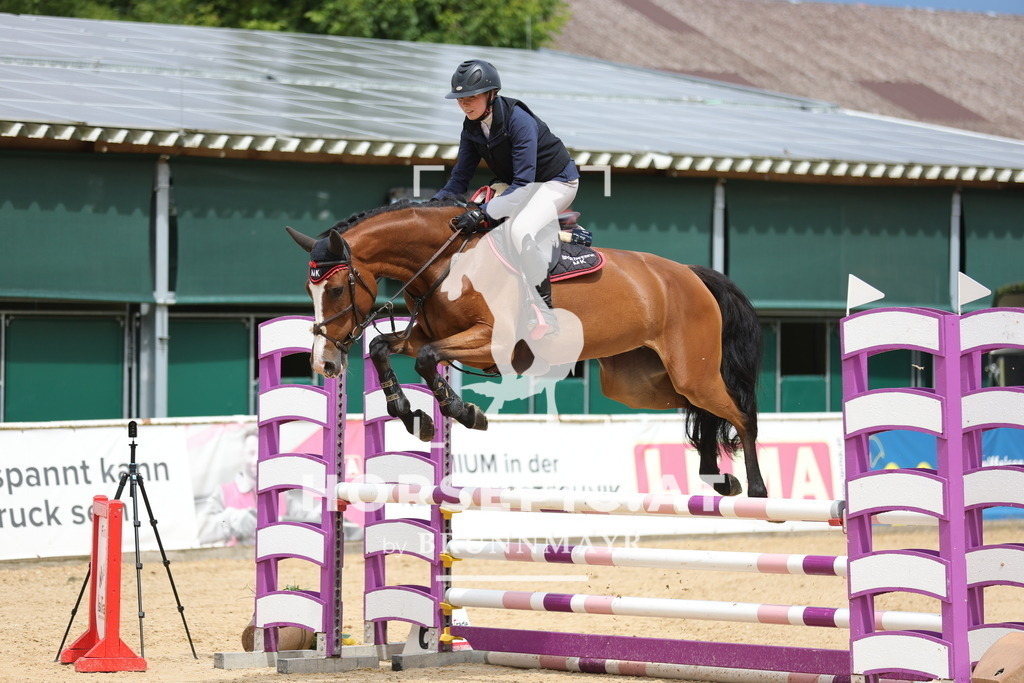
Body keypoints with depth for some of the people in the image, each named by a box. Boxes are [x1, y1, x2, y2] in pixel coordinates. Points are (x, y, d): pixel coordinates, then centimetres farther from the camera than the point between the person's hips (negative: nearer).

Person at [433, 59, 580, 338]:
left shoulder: (519, 120, -31)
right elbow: (459, 180, -1)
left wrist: (484, 212, -44)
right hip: (517, 187, 9)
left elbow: (523, 184, -34)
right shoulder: (472, 128, -7)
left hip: (556, 182, -9)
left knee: (518, 229, -35)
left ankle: (544, 314, -29)